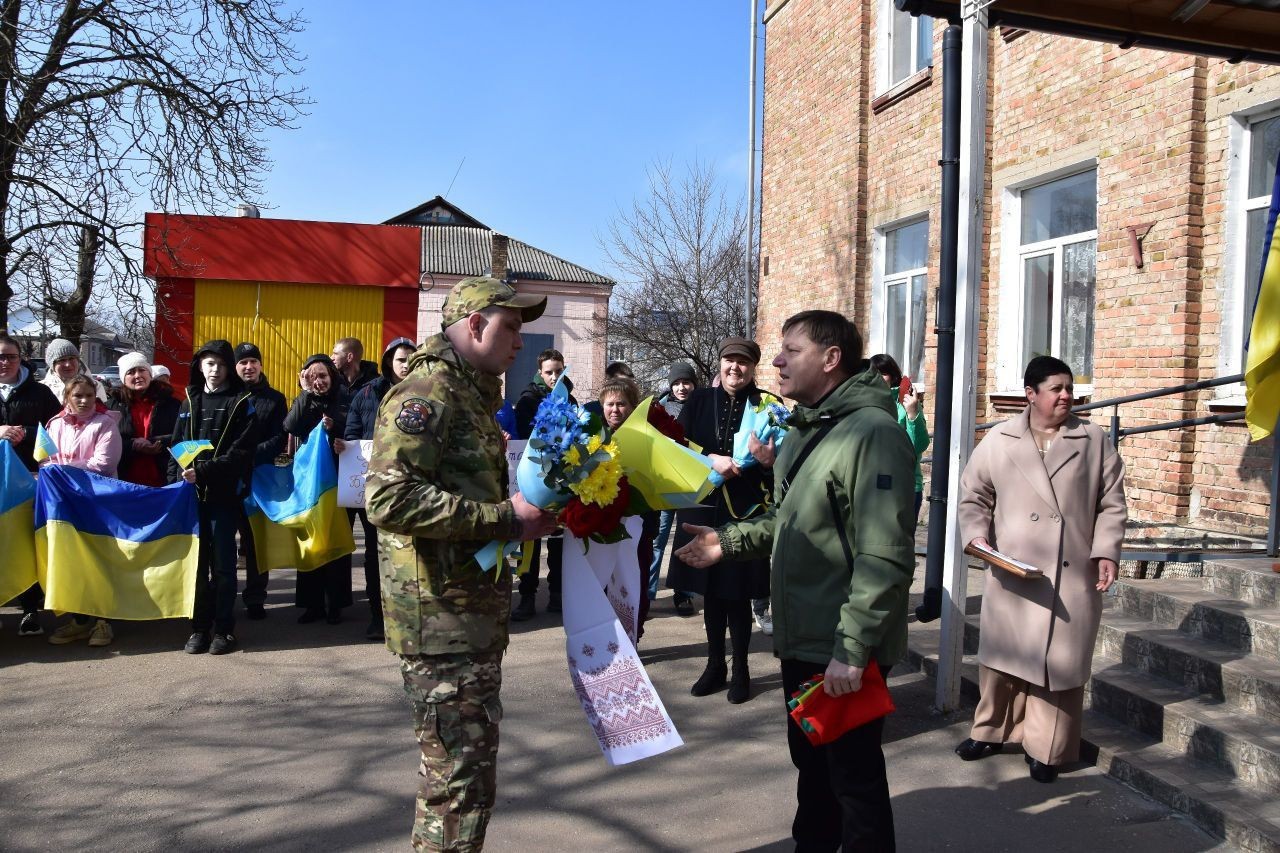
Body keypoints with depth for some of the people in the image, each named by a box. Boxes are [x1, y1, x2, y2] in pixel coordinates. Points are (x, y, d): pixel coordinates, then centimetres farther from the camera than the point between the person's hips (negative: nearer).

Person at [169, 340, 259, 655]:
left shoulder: (242, 402, 1)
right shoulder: (190, 401, 15)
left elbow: (241, 452, -8)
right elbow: (175, 446, 14)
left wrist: (203, 472, -18)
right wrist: (175, 482, 0)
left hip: (224, 494, -3)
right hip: (190, 493, 4)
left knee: (223, 563, 1)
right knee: (196, 561, 6)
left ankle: (224, 629, 9)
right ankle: (199, 627, 15)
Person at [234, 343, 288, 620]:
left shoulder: (275, 399, 11)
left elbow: (280, 439, 1)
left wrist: (253, 455, -14)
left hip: (260, 477, 0)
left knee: (256, 540, 5)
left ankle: (255, 599, 13)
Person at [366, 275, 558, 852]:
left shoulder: (472, 396, 18)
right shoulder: (426, 393, -14)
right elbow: (390, 498, -27)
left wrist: (524, 516, 10)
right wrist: (504, 517, -23)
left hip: (474, 615, 10)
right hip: (441, 616, -10)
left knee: (468, 768, 20)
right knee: (461, 780, -3)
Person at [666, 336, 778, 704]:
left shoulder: (767, 404, -2)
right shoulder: (699, 400, 6)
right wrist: (711, 459, -15)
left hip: (745, 510, -3)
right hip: (703, 506, 3)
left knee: (737, 593, 3)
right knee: (710, 590, 12)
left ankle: (740, 670, 20)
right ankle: (715, 665, 28)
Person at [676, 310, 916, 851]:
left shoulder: (872, 433, -20)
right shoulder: (804, 432, 12)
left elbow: (885, 559, -26)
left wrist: (852, 648, -27)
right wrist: (729, 541, 9)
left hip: (845, 651, -9)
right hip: (802, 640, 9)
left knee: (854, 777, 7)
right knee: (811, 764, 23)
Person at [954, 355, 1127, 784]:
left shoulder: (1094, 441, 5)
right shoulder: (998, 441, 3)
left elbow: (1112, 504, 6)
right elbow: (973, 497, 7)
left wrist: (1106, 552, -4)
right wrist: (978, 537, -9)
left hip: (1072, 575, 0)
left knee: (1061, 660, 4)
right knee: (1001, 653, 8)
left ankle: (1045, 749, 18)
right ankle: (991, 732, 26)